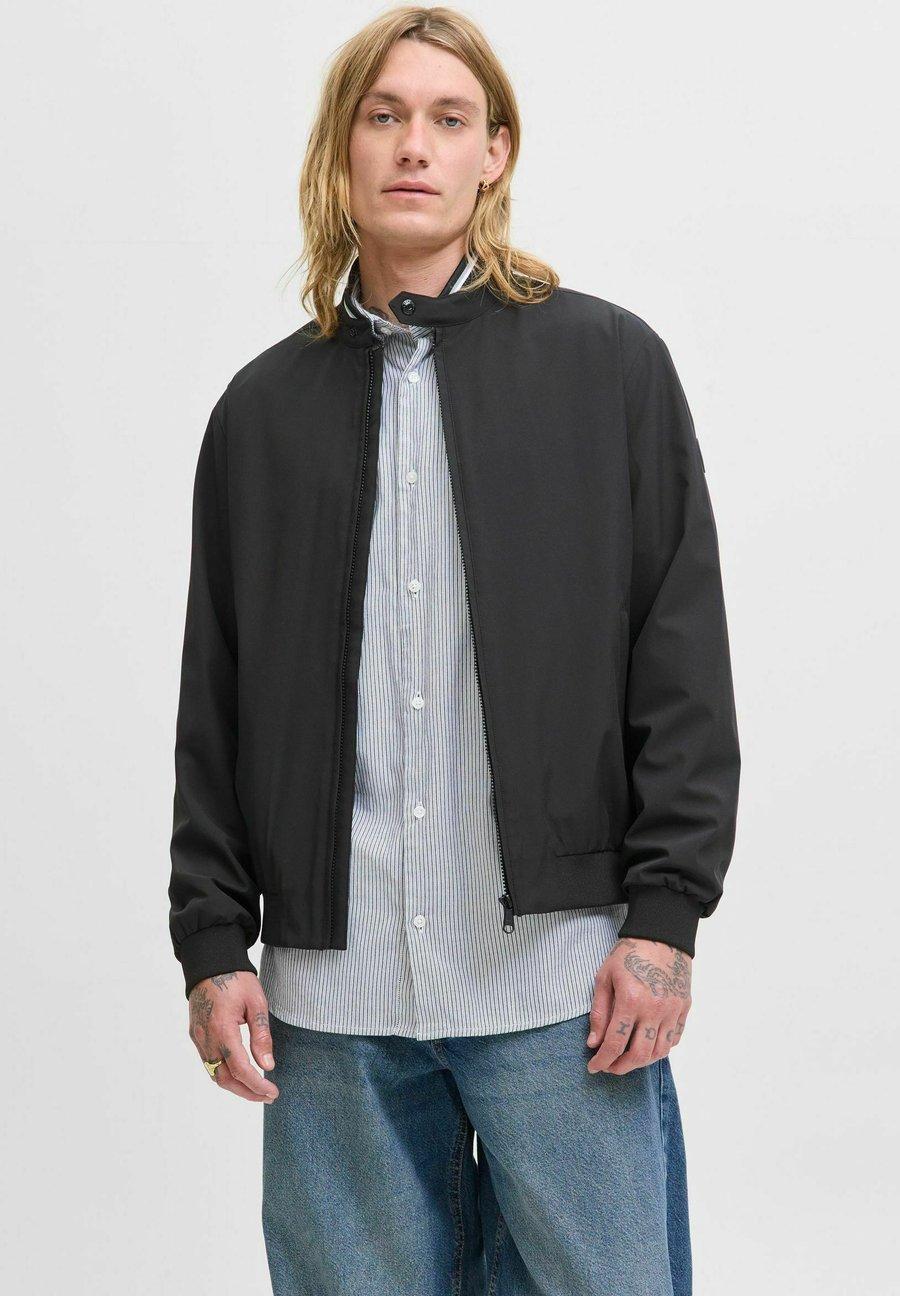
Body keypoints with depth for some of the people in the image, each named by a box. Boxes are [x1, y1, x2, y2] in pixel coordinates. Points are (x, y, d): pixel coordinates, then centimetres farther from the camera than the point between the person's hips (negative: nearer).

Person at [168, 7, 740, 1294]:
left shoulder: (608, 365, 4)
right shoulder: (267, 406, 11)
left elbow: (685, 664, 1)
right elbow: (216, 707, 12)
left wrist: (666, 913, -5)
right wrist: (214, 943, 5)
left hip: (562, 978, -2)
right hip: (331, 990, 2)